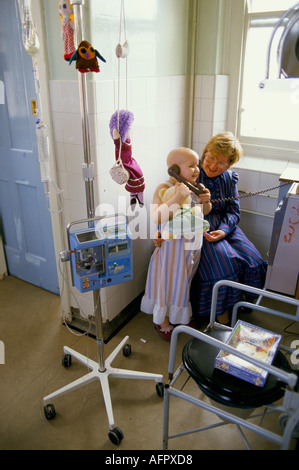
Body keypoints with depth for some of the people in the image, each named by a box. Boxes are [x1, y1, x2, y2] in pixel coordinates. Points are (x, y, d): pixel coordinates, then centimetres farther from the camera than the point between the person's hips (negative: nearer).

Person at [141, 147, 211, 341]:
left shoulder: (195, 187, 1)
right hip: (173, 245, -6)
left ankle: (182, 315, 44)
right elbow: (156, 217, -32)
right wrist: (178, 197, -36)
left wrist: (206, 201, -7)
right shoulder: (164, 189, -19)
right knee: (169, 280, 8)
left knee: (184, 280, 22)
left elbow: (205, 212, 15)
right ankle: (163, 320, 31)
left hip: (193, 243, 6)